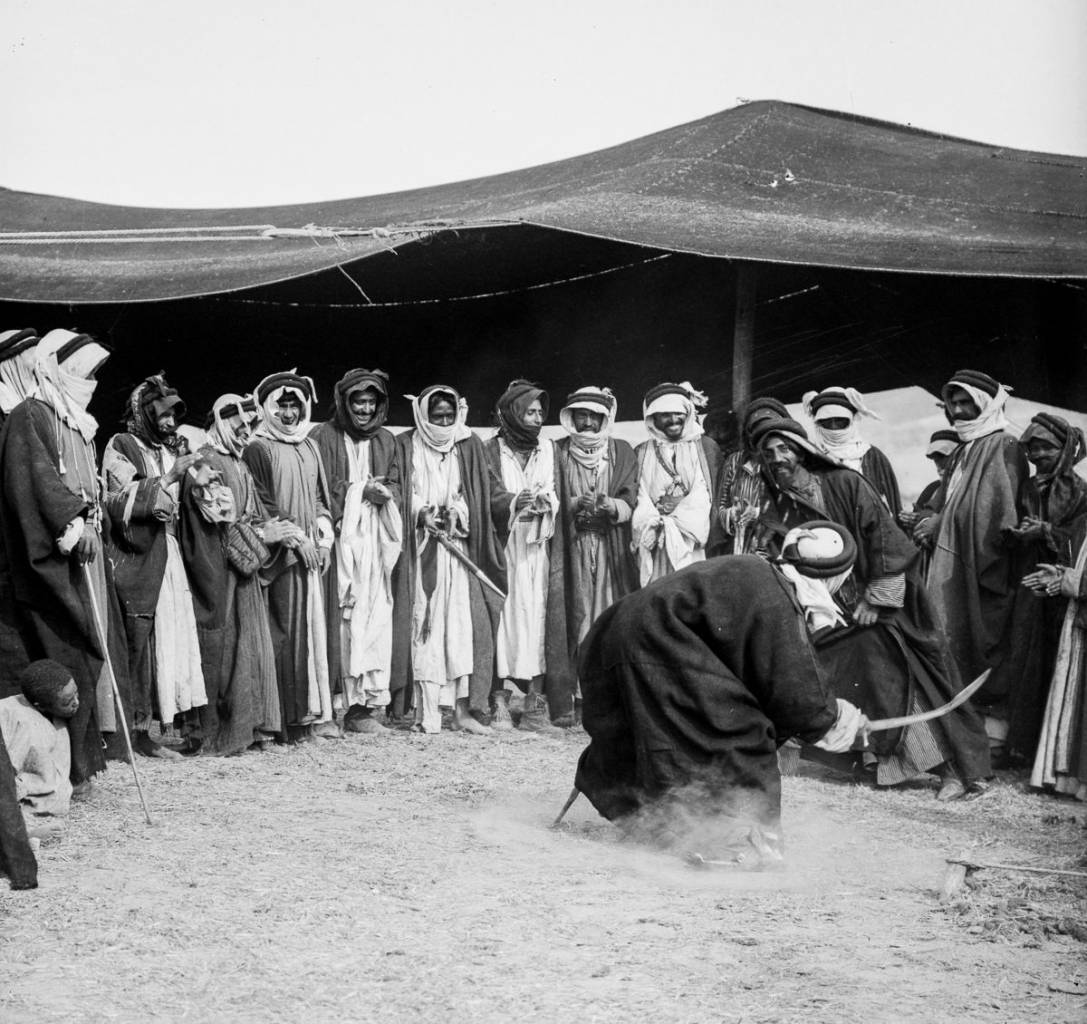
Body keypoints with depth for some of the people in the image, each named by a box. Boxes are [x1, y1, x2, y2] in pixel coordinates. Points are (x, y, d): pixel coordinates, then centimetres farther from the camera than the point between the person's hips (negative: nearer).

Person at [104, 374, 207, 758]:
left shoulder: (168, 449, 21)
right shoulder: (121, 447, 1)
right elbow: (120, 501, -13)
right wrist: (168, 478, -15)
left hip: (168, 553, 6)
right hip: (137, 557, -6)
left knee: (178, 636, -1)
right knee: (140, 642, -7)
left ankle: (189, 723, -1)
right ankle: (139, 730, -3)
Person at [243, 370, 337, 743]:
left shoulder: (309, 446, 16)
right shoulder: (257, 449, -2)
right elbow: (261, 503, -7)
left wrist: (323, 532, 2)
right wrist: (296, 537, -13)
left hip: (311, 551, 6)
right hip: (280, 556, -6)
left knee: (313, 627, 4)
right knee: (285, 632, -7)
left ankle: (314, 711, 7)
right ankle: (287, 717, -5)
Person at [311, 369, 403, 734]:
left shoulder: (386, 441, 17)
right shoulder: (323, 437, 1)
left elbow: (395, 486, 17)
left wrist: (384, 495, -5)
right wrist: (359, 491, -10)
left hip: (377, 542, 5)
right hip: (341, 539, -5)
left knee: (378, 617, -3)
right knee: (349, 620, -8)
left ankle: (374, 699, 1)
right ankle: (357, 706, -6)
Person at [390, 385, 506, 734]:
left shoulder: (469, 447, 12)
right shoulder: (406, 447, 6)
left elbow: (475, 496, 7)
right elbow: (400, 495, 2)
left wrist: (456, 512, -12)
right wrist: (423, 513, -14)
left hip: (459, 546, 2)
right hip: (420, 549, -2)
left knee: (463, 623, -6)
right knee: (423, 624, -7)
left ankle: (462, 708, -4)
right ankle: (426, 711, -7)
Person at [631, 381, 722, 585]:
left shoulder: (706, 448, 10)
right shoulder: (641, 453, 13)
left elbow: (703, 497, 2)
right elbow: (639, 497, 7)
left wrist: (675, 522, -11)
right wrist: (653, 525, -12)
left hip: (694, 546, -1)